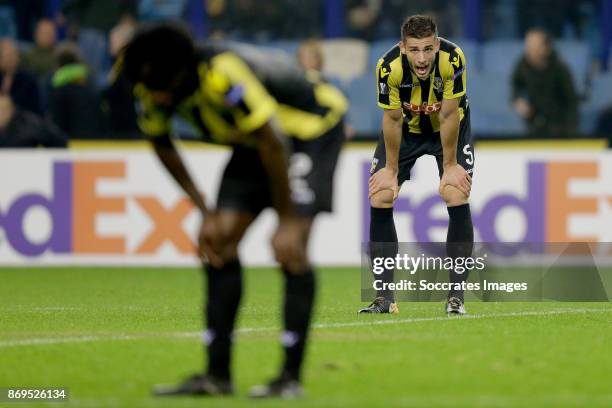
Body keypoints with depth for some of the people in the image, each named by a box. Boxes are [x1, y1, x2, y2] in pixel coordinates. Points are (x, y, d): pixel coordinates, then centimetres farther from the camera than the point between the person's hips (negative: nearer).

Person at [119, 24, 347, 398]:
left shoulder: (223, 77, -38)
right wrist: (207, 213, -1)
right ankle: (217, 375, -1)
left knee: (291, 249, -20)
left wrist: (287, 221, -25)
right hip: (253, 140, 7)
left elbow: (273, 145, -32)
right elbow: (162, 145, 3)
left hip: (312, 127, -7)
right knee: (219, 245, -4)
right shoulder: (152, 90, -15)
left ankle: (292, 377, -17)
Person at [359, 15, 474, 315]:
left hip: (448, 129, -1)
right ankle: (385, 297, -1)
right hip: (406, 129, 1)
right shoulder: (389, 67, -33)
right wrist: (391, 169, -10)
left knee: (457, 198, -17)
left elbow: (449, 116, -24)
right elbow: (392, 119, -19)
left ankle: (456, 295, -8)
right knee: (379, 201, -9)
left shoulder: (452, 60, -35)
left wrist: (450, 165, -15)